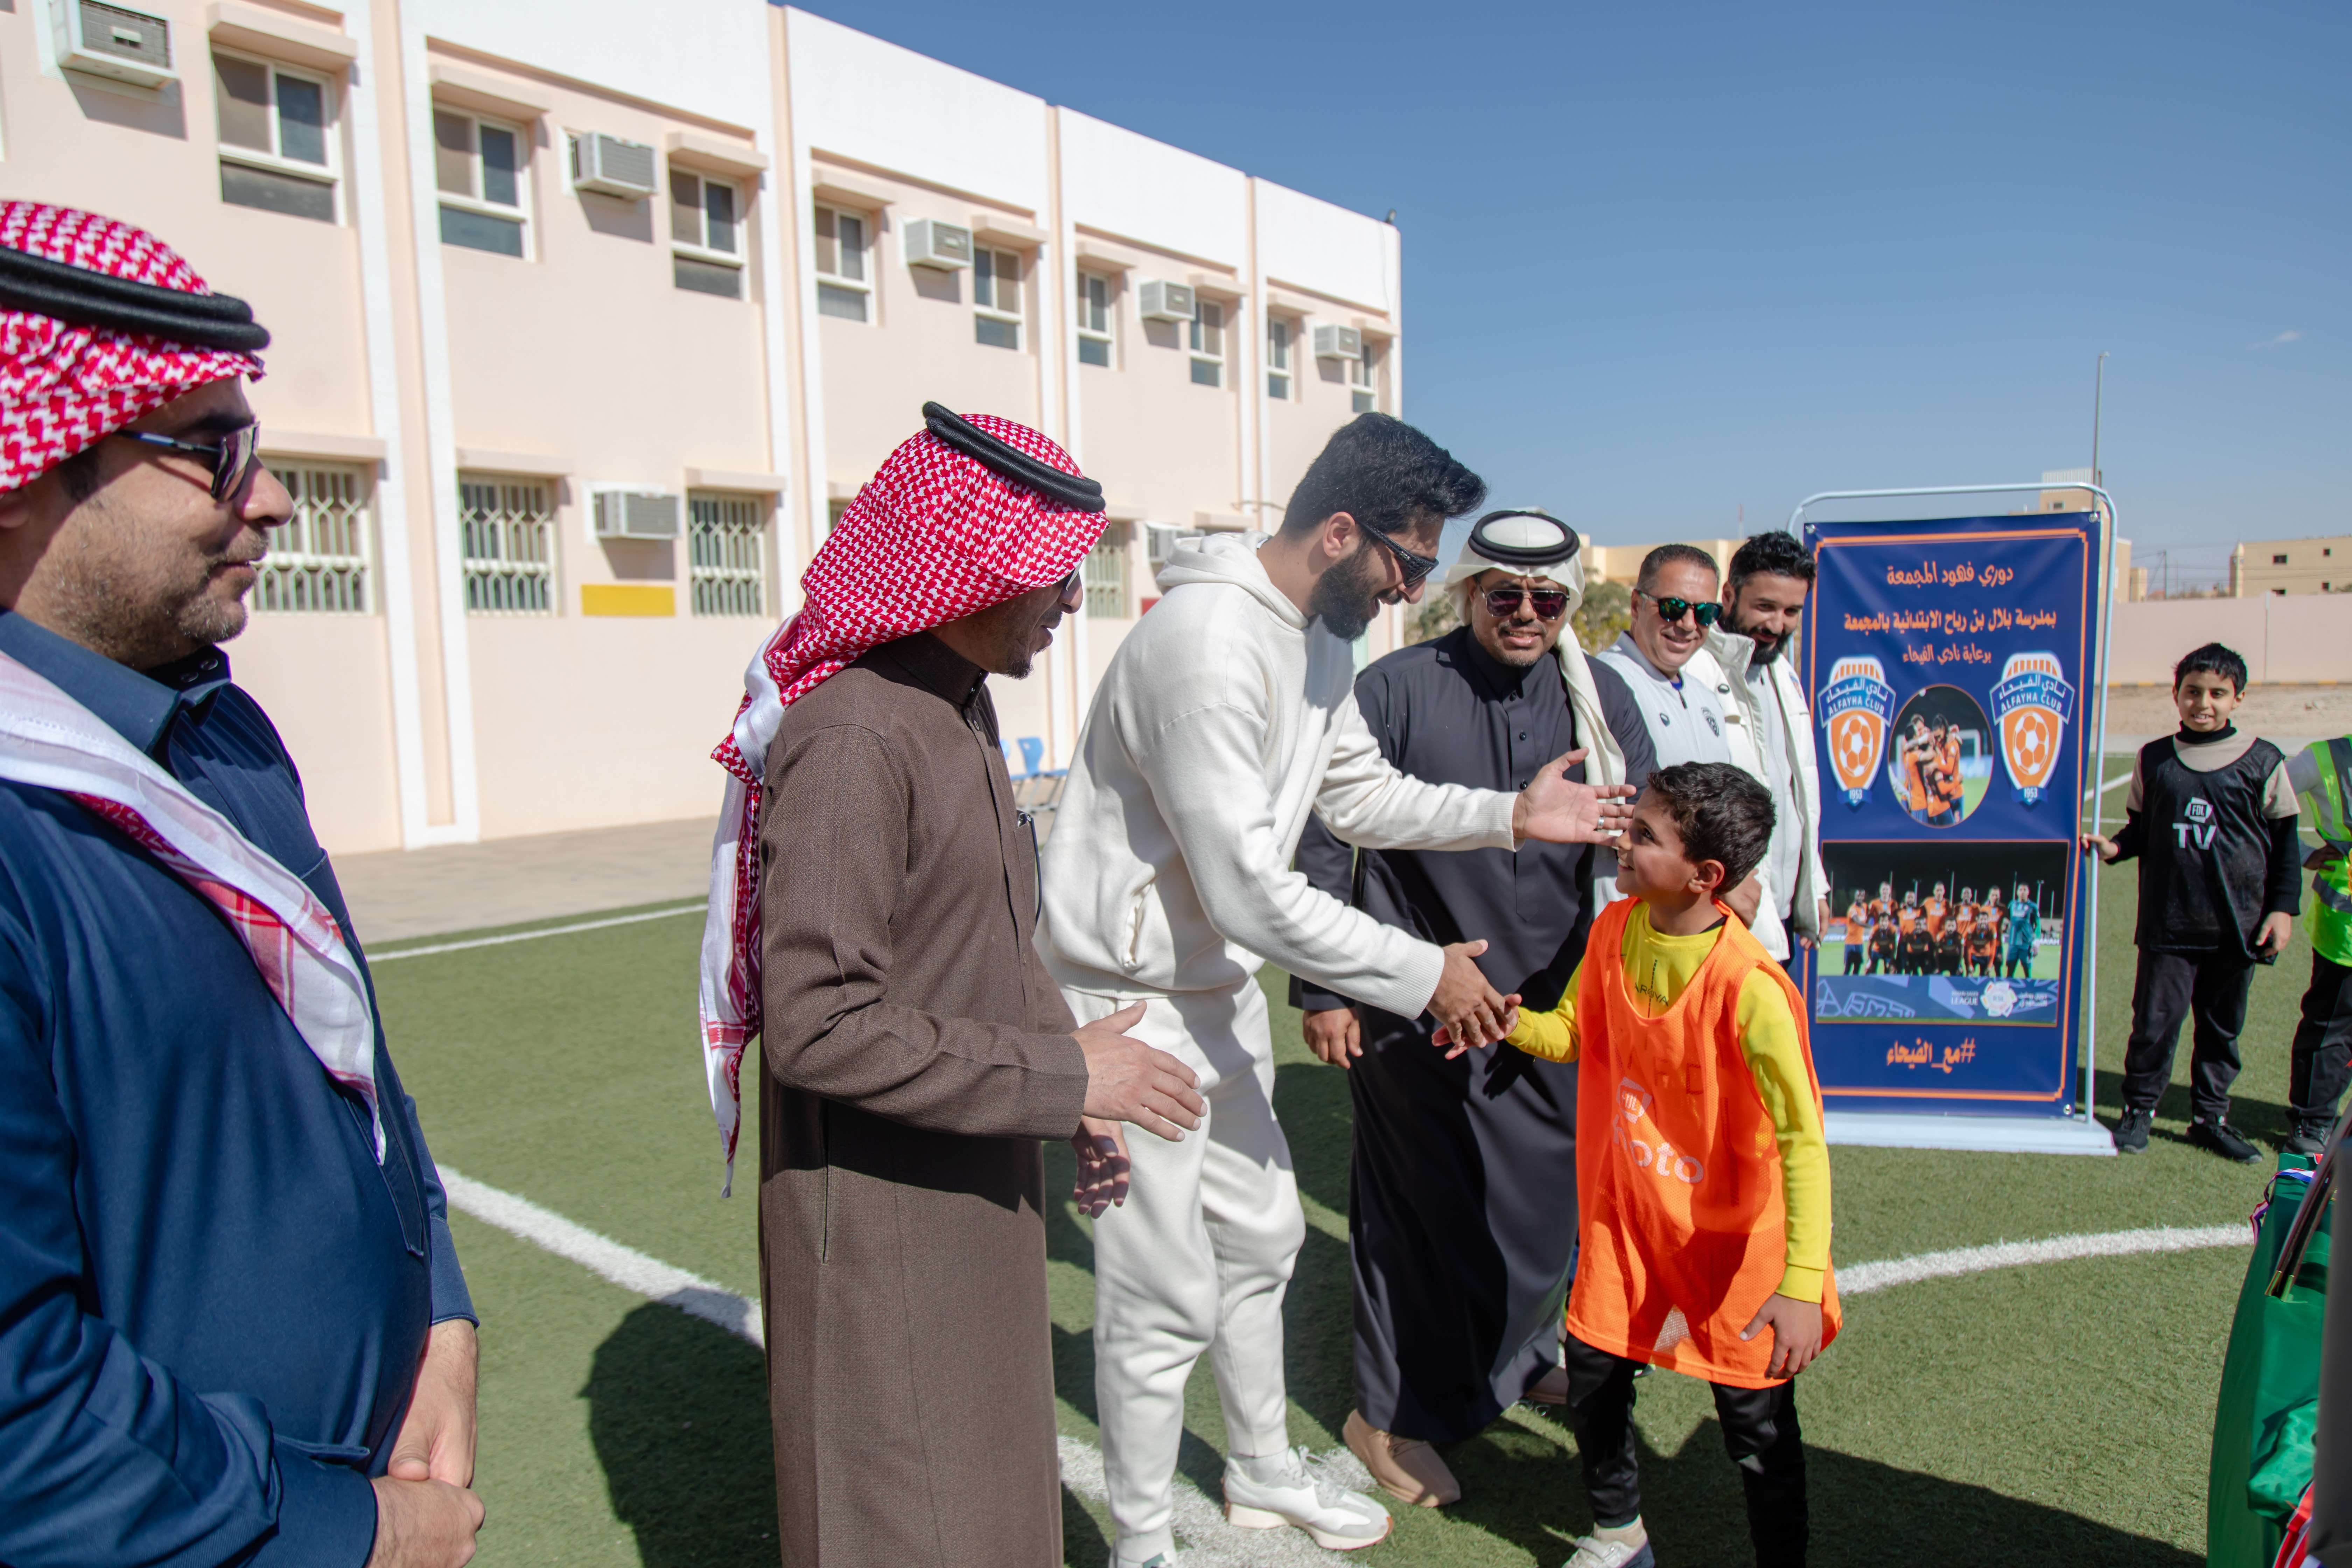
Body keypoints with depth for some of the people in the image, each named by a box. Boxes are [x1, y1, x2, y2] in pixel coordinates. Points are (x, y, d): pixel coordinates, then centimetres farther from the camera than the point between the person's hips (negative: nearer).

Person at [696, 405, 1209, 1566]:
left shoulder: (966, 708, 7)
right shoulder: (853, 737, -23)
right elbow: (817, 1025, -26)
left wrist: (1079, 1099, 11)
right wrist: (1060, 1074, -21)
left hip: (978, 1187, 9)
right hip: (880, 1218, -9)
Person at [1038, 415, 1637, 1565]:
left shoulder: (1321, 637, 5)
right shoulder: (1208, 647, -28)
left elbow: (1363, 796, 15)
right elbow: (1247, 894, -29)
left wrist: (1511, 813, 3)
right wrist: (1422, 972, -20)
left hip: (1221, 985, 10)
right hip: (1135, 1002, -10)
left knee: (1259, 1236, 23)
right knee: (1168, 1298, 2)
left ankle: (1264, 1472, 45)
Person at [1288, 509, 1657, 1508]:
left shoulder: (1600, 701, 5)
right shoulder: (1397, 690, -10)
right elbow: (1325, 845, -8)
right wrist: (1321, 990, -9)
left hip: (1553, 1008, 5)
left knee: (1547, 1194, 17)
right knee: (1421, 1208, 7)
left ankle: (1520, 1355, 45)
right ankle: (1393, 1413, 27)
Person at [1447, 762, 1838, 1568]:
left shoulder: (1751, 987, -27)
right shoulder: (1615, 929, -7)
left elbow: (1802, 1139, -25)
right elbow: (1574, 1034, 8)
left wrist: (1801, 1285, -29)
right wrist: (1513, 1023, -13)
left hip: (1732, 1235, -5)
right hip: (1625, 1217, 6)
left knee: (1756, 1423, 8)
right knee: (1593, 1379, 15)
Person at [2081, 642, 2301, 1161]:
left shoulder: (2262, 762, 0)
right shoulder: (2153, 759, 4)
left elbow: (2285, 842, 6)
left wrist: (2283, 908, 1)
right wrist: (2114, 847, -9)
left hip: (2238, 924, 0)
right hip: (2168, 922, 0)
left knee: (2222, 1026, 10)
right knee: (2155, 1020, 1)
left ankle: (2210, 1116, 25)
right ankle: (2139, 1109, 18)